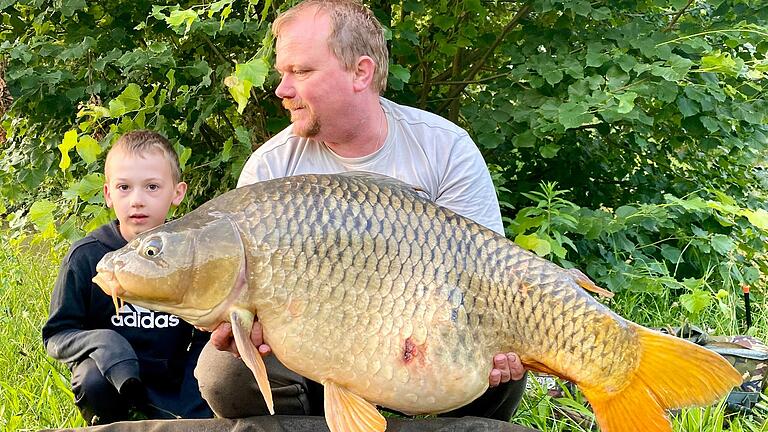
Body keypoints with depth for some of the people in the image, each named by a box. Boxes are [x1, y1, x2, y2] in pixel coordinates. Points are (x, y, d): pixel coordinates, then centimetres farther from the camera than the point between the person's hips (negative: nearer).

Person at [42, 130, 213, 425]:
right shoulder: (86, 256, -10)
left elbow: (205, 339, 0)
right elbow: (55, 335, -7)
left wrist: (192, 412, -11)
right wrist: (100, 342, -29)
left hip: (173, 379, 1)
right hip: (109, 373, -1)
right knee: (94, 379, -33)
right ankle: (109, 425, 0)